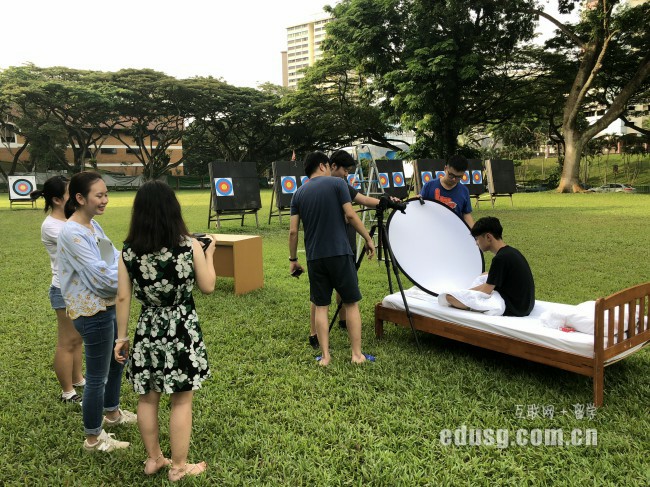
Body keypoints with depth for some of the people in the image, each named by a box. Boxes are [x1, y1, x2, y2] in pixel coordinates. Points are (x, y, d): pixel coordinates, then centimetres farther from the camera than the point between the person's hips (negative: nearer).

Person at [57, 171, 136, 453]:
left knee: (117, 360, 25)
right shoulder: (72, 233, -22)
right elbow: (100, 275, -26)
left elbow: (113, 258, 5)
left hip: (108, 306, 10)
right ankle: (93, 438, 24)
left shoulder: (92, 225, 6)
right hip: (92, 313, -10)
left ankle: (112, 413, 46)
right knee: (97, 375, 5)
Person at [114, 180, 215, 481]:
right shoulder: (189, 246, -12)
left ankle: (153, 459, 35)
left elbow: (123, 298, -2)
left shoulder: (128, 252, -5)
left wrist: (121, 337, 8)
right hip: (182, 330, -3)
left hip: (148, 330, 3)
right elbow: (207, 287, -3)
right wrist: (209, 254, 10)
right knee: (181, 401, 10)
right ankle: (179, 467, 24)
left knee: (147, 398, 19)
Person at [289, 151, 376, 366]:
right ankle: (357, 354, 11)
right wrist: (368, 239, 2)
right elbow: (350, 215, -9)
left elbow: (293, 231, 5)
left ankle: (325, 356, 11)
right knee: (351, 303, 8)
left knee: (321, 306, 10)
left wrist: (293, 259, 14)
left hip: (314, 257, 3)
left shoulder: (299, 193, 9)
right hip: (340, 253, -3)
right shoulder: (337, 183, 0)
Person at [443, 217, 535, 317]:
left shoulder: (500, 258, -19)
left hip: (512, 309, -10)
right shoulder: (511, 251, 9)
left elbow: (485, 292, -13)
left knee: (450, 297, -17)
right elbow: (491, 284, 17)